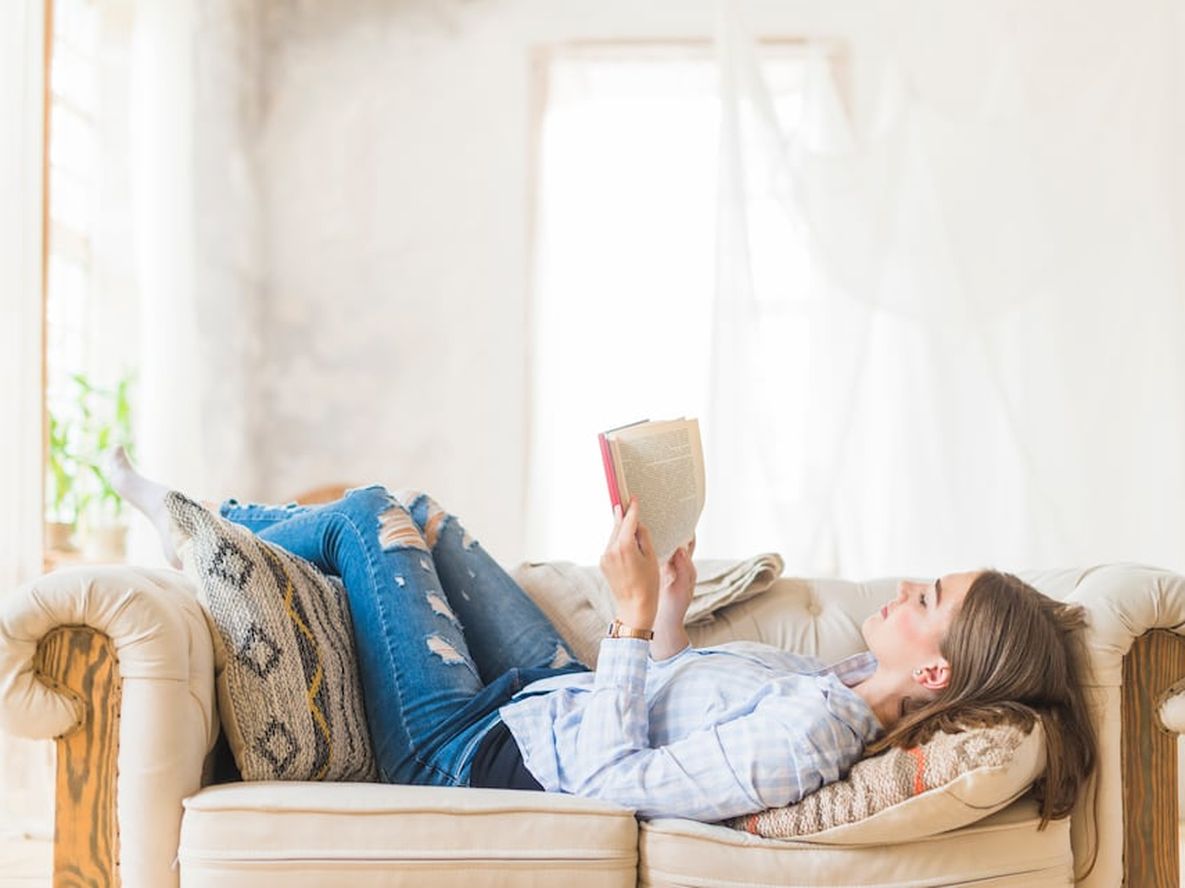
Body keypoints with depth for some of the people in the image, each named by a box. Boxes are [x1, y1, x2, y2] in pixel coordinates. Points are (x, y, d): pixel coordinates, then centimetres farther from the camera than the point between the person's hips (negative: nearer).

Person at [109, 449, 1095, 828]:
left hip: (477, 752, -8)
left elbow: (613, 779, -33)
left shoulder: (806, 730, -36)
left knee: (373, 515, 2)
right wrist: (671, 619, -4)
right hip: (550, 695, 9)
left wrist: (636, 617, -31)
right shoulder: (846, 686, -8)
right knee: (419, 514, 19)